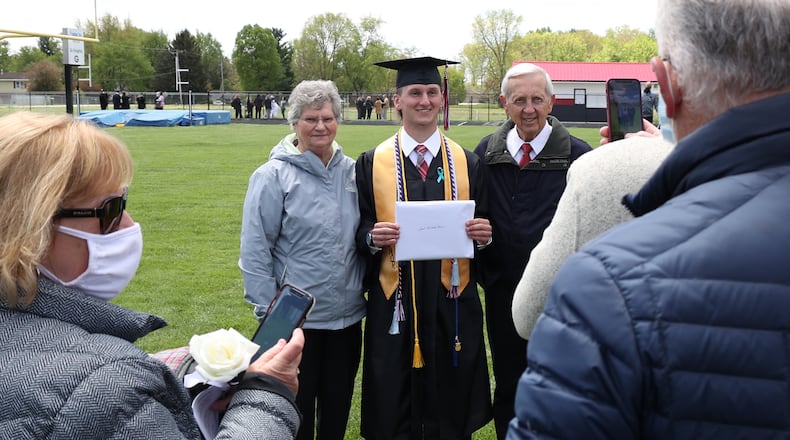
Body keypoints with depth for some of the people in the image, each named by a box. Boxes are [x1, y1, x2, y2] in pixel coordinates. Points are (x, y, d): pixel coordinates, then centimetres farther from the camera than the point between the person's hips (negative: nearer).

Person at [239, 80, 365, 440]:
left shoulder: (352, 172, 3)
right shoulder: (273, 176, -10)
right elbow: (254, 251, -11)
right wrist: (270, 313, -12)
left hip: (347, 316, 4)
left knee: (337, 411, 19)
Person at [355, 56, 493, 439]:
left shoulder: (468, 164, 5)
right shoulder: (372, 163, 2)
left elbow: (484, 227, 8)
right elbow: (358, 229, 3)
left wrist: (484, 233, -14)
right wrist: (372, 236, -18)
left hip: (452, 304, 1)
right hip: (394, 303, -1)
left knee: (450, 406, 12)